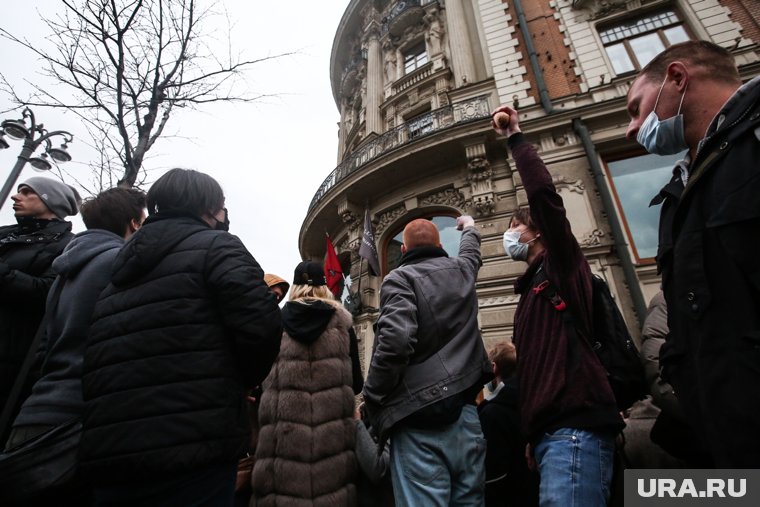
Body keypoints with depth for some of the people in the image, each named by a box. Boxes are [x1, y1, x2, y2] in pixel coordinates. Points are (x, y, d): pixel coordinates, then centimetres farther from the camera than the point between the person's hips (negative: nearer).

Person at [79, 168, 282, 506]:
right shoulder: (215, 246, -4)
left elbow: (97, 360, 17)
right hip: (192, 447, -7)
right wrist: (241, 382, 1)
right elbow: (259, 323, -19)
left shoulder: (121, 266, 18)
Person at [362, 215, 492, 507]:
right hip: (465, 417, 6)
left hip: (420, 421, -5)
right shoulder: (461, 270, 12)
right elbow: (471, 251, 37)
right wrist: (469, 227, 59)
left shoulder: (400, 278, -6)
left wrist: (372, 402, -8)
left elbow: (395, 340, -22)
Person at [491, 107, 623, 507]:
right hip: (550, 431, 9)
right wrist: (533, 436, 22)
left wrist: (514, 137, -2)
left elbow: (542, 193, -14)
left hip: (575, 427, -9)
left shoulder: (562, 265, 2)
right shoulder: (531, 289, 24)